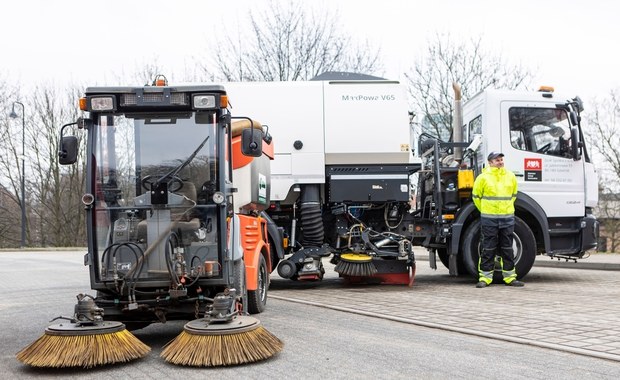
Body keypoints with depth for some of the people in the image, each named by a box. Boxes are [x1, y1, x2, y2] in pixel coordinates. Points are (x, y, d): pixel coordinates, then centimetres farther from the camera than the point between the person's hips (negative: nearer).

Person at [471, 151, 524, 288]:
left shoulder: (511, 176, 7)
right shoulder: (483, 177, -5)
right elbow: (476, 196, 6)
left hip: (507, 218, 3)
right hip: (489, 219, -3)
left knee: (507, 248, 9)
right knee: (488, 249, 0)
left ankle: (510, 277, 16)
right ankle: (485, 277, 6)